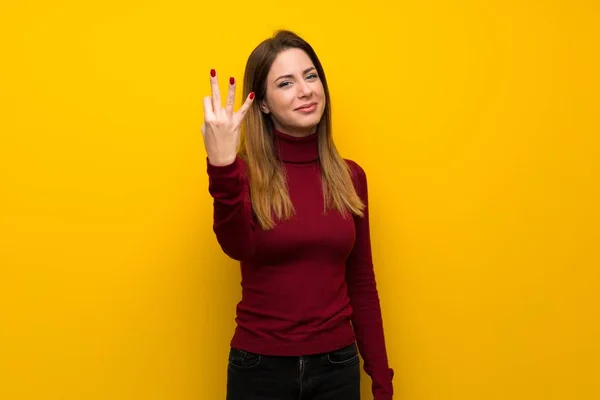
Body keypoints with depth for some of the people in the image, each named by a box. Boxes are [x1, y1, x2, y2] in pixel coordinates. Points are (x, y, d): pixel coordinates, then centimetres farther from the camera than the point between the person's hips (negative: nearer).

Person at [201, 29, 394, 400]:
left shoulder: (350, 176, 0)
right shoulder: (245, 172, -8)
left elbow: (362, 285, 4)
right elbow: (237, 246, -28)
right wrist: (221, 164, -42)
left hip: (337, 365, 3)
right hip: (259, 366, -2)